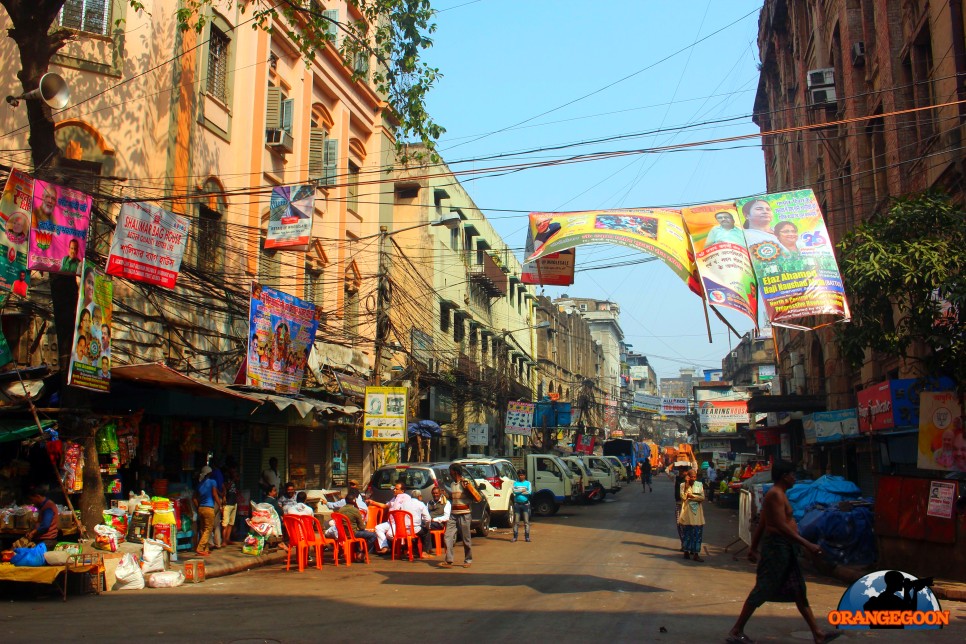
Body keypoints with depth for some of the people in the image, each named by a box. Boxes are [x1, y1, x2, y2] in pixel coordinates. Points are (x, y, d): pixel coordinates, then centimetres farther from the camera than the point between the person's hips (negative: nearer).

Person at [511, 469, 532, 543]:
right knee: (516, 521, 3)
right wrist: (523, 490, -9)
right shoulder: (515, 483, 9)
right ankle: (515, 537, 7)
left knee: (526, 521, -1)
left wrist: (519, 491, -8)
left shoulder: (528, 483, 7)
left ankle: (527, 537, 2)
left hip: (525, 504, -1)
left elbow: (530, 492, -8)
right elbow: (514, 490, -7)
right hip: (517, 504, 1)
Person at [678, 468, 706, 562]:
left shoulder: (699, 485, 5)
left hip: (697, 513, 2)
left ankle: (696, 554, 4)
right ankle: (686, 551, 18)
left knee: (697, 533, 0)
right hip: (687, 512, -2)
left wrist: (691, 496, -15)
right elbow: (683, 497, -16)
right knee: (687, 533, 5)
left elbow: (702, 498, -4)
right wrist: (686, 485, -16)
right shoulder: (683, 485, -1)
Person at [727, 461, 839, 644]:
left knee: (798, 591, 12)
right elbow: (781, 526, -25)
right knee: (763, 590, -7)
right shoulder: (776, 494, -16)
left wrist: (753, 547, 21)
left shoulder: (779, 494, 17)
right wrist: (807, 544, -25)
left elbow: (761, 524, 19)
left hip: (785, 548, 11)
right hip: (777, 546, -11)